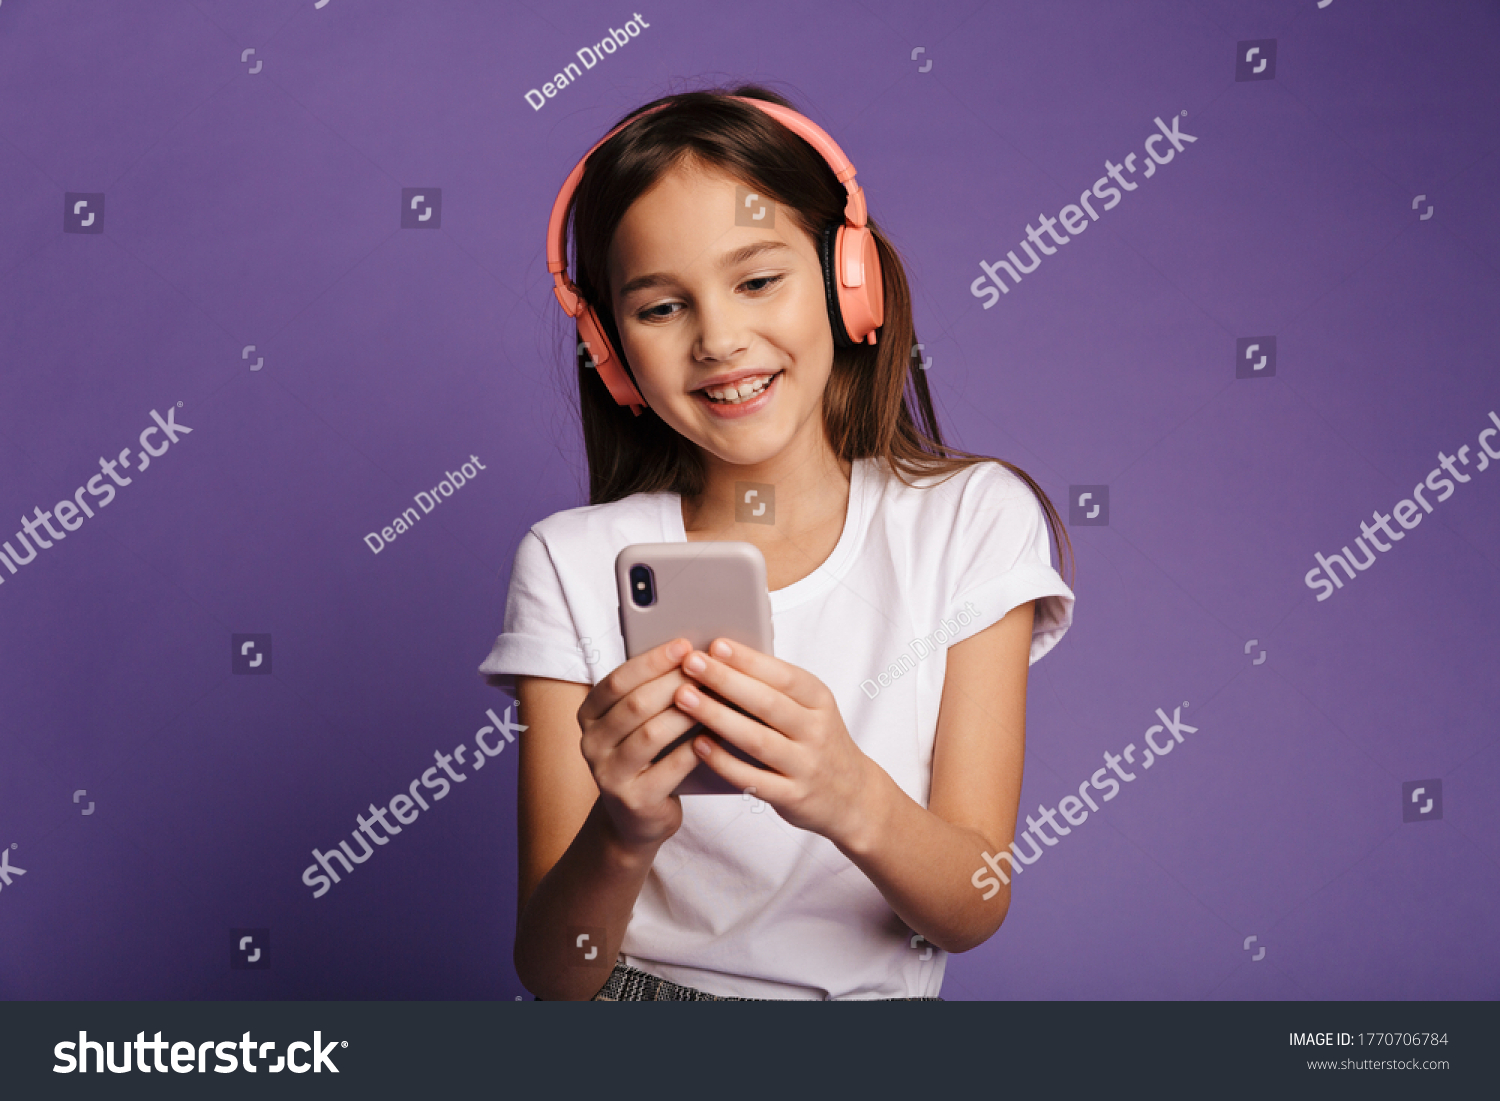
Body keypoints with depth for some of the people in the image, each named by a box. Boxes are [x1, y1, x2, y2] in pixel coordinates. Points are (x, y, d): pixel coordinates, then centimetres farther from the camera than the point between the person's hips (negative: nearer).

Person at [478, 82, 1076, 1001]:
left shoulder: (971, 522, -2)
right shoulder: (573, 565, -3)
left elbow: (974, 911, -7)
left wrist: (851, 802, -26)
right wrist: (621, 837, -26)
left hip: (879, 994, 1)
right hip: (630, 994, 0)